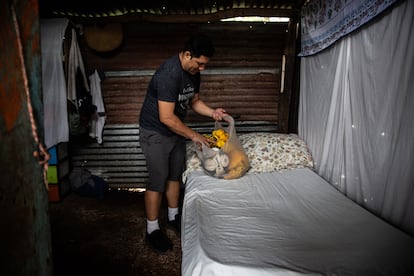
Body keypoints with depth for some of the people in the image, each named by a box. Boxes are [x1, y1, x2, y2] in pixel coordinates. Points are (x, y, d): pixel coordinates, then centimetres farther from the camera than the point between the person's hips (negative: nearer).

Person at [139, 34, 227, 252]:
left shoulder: (193, 72, -2)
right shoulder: (168, 75, -30)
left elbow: (194, 100, 11)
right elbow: (166, 118, -31)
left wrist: (213, 112, -7)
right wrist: (194, 135, -23)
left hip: (175, 131, 8)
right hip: (155, 133, -8)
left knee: (175, 175, 16)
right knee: (158, 181, -1)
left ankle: (174, 217, 35)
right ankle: (152, 230, 16)